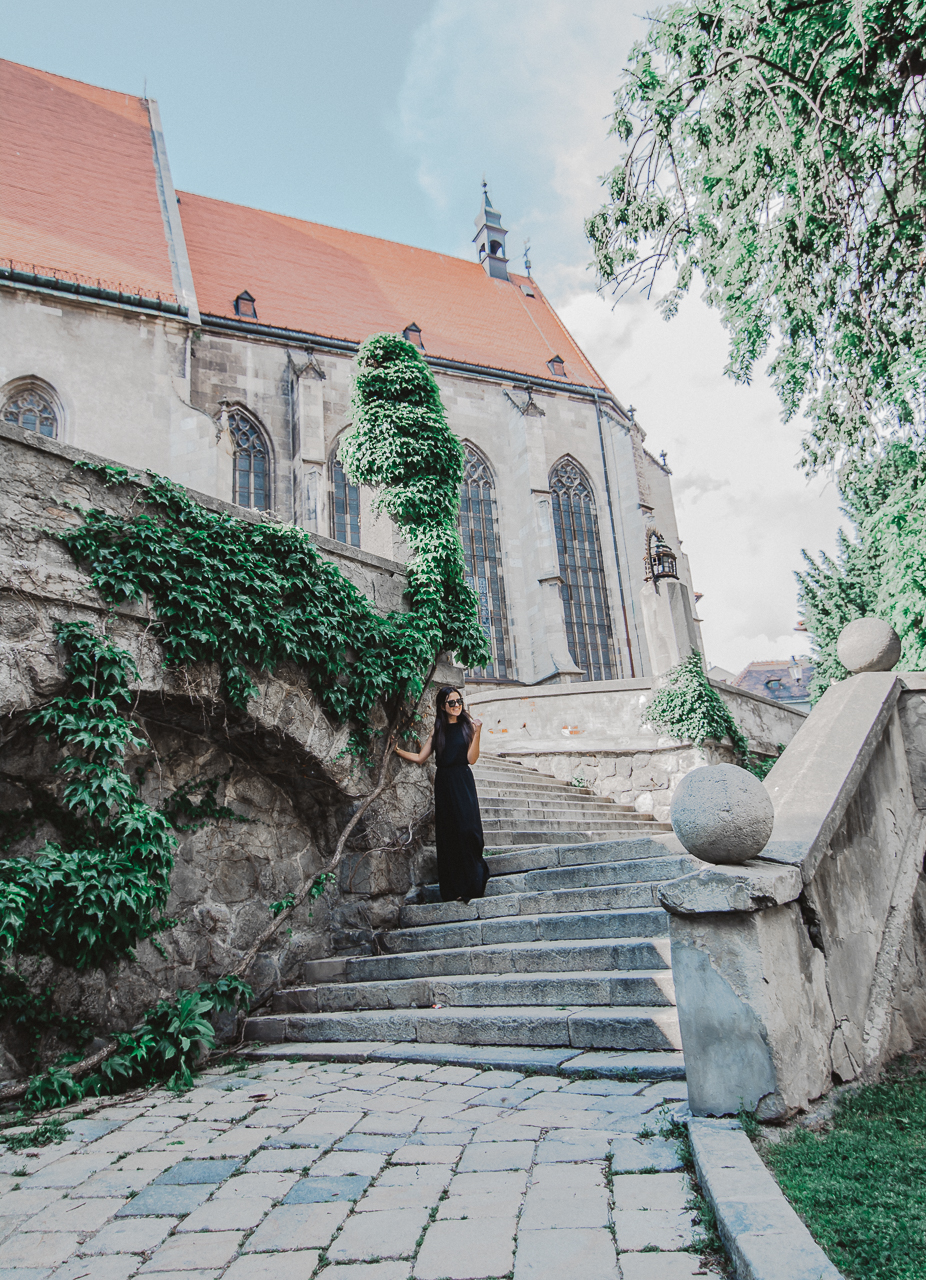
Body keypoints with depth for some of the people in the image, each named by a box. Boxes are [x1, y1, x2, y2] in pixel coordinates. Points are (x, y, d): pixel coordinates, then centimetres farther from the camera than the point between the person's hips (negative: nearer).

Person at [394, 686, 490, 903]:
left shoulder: (467, 726, 4)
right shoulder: (438, 730, 12)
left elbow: (471, 758, -7)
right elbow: (420, 757, 14)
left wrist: (476, 733, -15)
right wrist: (397, 750, 11)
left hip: (463, 782, -3)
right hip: (443, 784, 3)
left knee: (466, 830, -11)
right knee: (447, 834, 2)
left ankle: (471, 885, -3)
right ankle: (453, 890, 7)